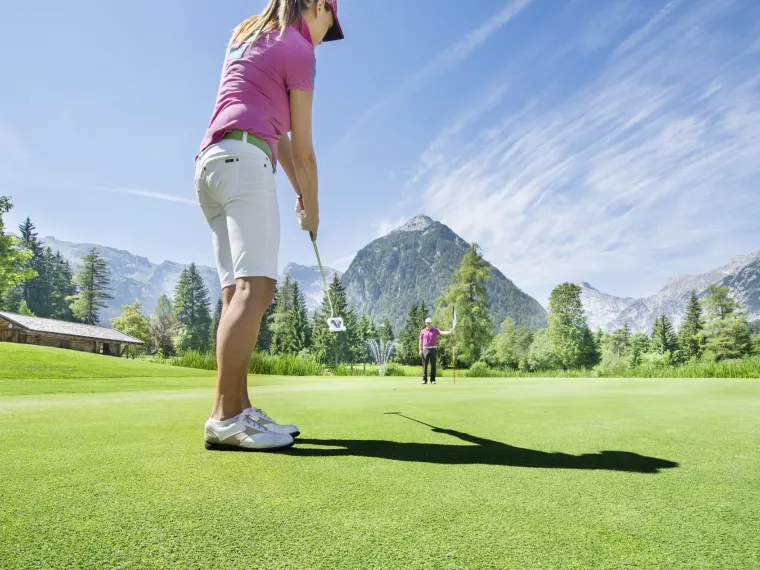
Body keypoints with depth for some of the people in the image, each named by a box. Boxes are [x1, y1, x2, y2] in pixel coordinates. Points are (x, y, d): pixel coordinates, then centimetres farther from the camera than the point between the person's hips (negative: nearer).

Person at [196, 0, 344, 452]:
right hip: (244, 160, -9)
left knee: (237, 290, 0)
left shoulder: (247, 38, 30)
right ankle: (225, 417, -23)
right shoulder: (298, 50, 4)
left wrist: (299, 192, 25)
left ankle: (240, 409, -2)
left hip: (209, 160, 9)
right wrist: (311, 209, 14)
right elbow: (303, 149, 2)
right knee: (255, 285, -18)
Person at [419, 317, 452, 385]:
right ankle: (424, 379, 6)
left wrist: (450, 332, -24)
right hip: (425, 349, 0)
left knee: (433, 365, 0)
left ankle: (433, 380, 6)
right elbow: (421, 341, 7)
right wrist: (420, 350, 0)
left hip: (433, 349, 0)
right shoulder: (422, 331, 7)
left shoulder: (435, 330, 7)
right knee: (425, 365, 0)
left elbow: (443, 332, -6)